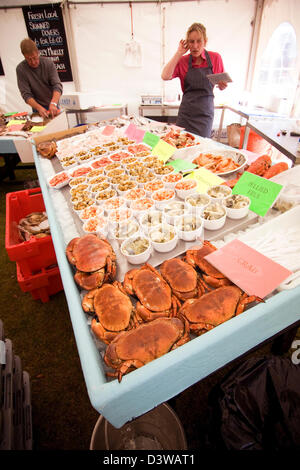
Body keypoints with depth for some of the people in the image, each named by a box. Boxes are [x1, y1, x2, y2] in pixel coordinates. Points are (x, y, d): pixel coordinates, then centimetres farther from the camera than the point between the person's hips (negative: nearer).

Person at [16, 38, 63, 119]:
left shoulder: (48, 63, -6)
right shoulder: (20, 69, -9)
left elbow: (57, 85, -15)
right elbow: (26, 95, -11)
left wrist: (53, 103, -35)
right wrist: (39, 108, -31)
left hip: (53, 106, 2)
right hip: (38, 108, -1)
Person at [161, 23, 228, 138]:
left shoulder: (215, 58, 3)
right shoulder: (182, 60, 3)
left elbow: (222, 86, 12)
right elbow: (165, 76, -14)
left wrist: (223, 85, -11)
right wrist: (178, 53, -9)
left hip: (205, 113, -1)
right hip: (185, 114, 1)